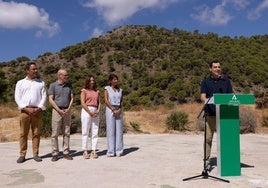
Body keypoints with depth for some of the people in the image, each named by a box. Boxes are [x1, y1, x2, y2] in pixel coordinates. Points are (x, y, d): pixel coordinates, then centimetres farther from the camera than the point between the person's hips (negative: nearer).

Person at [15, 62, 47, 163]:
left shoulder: (41, 83, 13)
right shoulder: (20, 83, 11)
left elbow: (44, 97, 6)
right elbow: (17, 98, 4)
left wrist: (39, 108, -9)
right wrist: (26, 109, -9)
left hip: (37, 111, 1)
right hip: (25, 111, 0)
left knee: (36, 133, 2)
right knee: (23, 133, 1)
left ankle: (36, 154, 8)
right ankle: (22, 155, 7)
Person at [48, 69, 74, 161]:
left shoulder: (69, 85, 11)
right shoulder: (53, 85, 0)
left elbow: (72, 98, 9)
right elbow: (51, 100, -6)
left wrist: (68, 109, -6)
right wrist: (59, 110, -13)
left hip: (67, 111, 4)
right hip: (57, 110, -4)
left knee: (66, 132, 5)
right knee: (55, 133, -2)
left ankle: (66, 152, 12)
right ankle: (55, 154, 6)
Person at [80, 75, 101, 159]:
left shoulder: (97, 92, 17)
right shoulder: (84, 91, 3)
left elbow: (99, 103, 13)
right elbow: (83, 103, -6)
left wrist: (98, 111, -5)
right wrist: (90, 112, -12)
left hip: (95, 112, 5)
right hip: (86, 111, -4)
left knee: (95, 132, 2)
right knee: (85, 132, -2)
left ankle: (94, 151, 6)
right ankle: (85, 151, 3)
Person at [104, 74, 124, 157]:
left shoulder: (120, 90, 14)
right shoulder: (107, 89, 3)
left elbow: (121, 101, 9)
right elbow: (106, 101, -7)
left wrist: (119, 110, -8)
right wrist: (113, 110, -14)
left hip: (119, 111, 4)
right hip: (110, 110, -4)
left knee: (119, 130, 2)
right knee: (110, 131, -3)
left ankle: (119, 151, 9)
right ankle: (111, 151, 4)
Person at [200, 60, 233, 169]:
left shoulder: (226, 80, 14)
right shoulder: (206, 82, 10)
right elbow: (202, 97, -1)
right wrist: (206, 100, -23)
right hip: (210, 113, -1)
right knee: (208, 138, -1)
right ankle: (207, 160, 9)